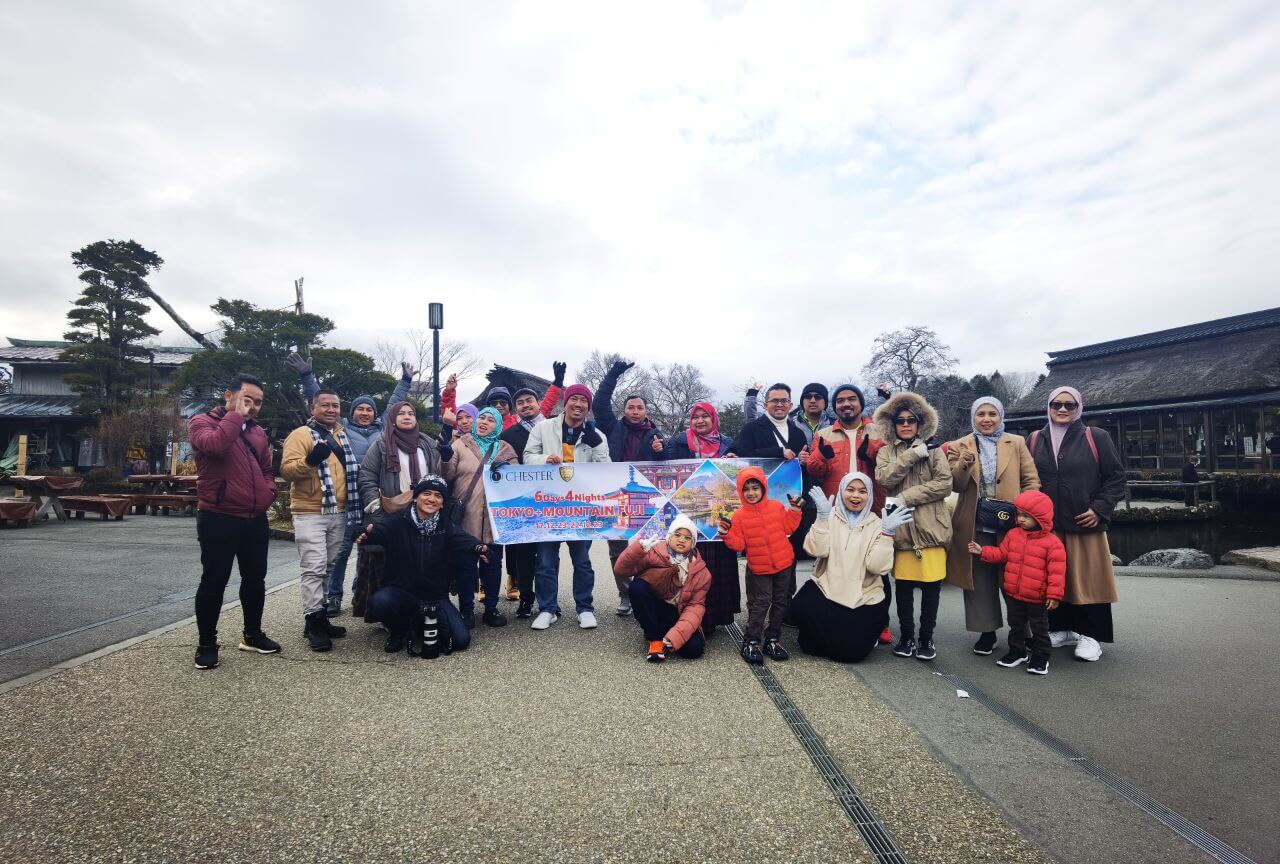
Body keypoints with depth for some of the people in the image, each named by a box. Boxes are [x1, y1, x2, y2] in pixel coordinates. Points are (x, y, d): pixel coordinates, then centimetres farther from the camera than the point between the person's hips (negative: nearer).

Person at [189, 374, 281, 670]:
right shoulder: (203, 422, -3)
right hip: (219, 518, -6)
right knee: (214, 580, 1)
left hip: (256, 519, 6)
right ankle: (207, 643, 14)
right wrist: (236, 414, -17)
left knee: (255, 578, 13)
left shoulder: (257, 431, 15)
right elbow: (214, 444, -27)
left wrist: (268, 492, 9)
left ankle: (252, 634, 27)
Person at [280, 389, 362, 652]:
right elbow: (287, 469, -16)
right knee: (314, 568, -9)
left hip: (338, 512, 7)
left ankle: (320, 618, 23)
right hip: (310, 513, -7)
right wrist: (309, 461, -32)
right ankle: (314, 622, -1)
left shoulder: (342, 436, 15)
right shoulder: (301, 434, -6)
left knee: (328, 567, 13)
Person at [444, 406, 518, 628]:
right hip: (467, 516, -2)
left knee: (493, 563, 8)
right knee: (465, 563, 1)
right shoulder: (461, 445, 9)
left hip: (495, 516, 2)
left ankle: (491, 608, 20)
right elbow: (447, 476, 1)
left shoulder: (505, 449, 14)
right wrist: (446, 459, -17)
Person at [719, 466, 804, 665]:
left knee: (780, 602, 11)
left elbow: (788, 528, 6)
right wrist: (727, 533, -22)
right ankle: (751, 642, 7)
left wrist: (794, 511, -1)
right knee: (760, 604, -3)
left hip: (784, 565, 3)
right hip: (759, 568, -3)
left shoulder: (776, 507, -1)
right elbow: (739, 544, -7)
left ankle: (772, 639, 24)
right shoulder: (739, 516, -6)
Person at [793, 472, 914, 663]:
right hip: (826, 589, 0)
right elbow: (817, 550, -15)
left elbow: (877, 566, -13)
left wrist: (887, 533, -21)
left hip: (864, 599, 0)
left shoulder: (876, 524, 0)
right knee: (801, 608, -28)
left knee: (851, 651, -11)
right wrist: (823, 516, -20)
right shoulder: (830, 517, 1)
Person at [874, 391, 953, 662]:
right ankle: (906, 636, 20)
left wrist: (906, 497, -12)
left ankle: (927, 638, 15)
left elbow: (945, 484, -6)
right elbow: (884, 478, -9)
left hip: (930, 526, -1)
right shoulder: (886, 452, 10)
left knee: (931, 584, 1)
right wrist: (912, 454, -15)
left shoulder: (934, 450, 6)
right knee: (903, 584, 6)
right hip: (900, 527, 1)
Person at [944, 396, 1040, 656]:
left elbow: (1032, 481, 5)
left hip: (1011, 524, 0)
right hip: (975, 526, 0)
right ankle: (987, 632, 20)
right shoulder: (960, 446, 6)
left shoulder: (1017, 443, 7)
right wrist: (964, 464, -22)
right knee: (981, 580, 7)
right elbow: (957, 485, -3)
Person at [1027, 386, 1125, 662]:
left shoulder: (1097, 438, 1)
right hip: (1046, 524, 3)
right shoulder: (1035, 440, 8)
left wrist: (1100, 509, -7)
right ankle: (1061, 629, 21)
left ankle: (1090, 635, 14)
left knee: (1087, 578, 2)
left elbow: (1115, 477, 2)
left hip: (1085, 524, -2)